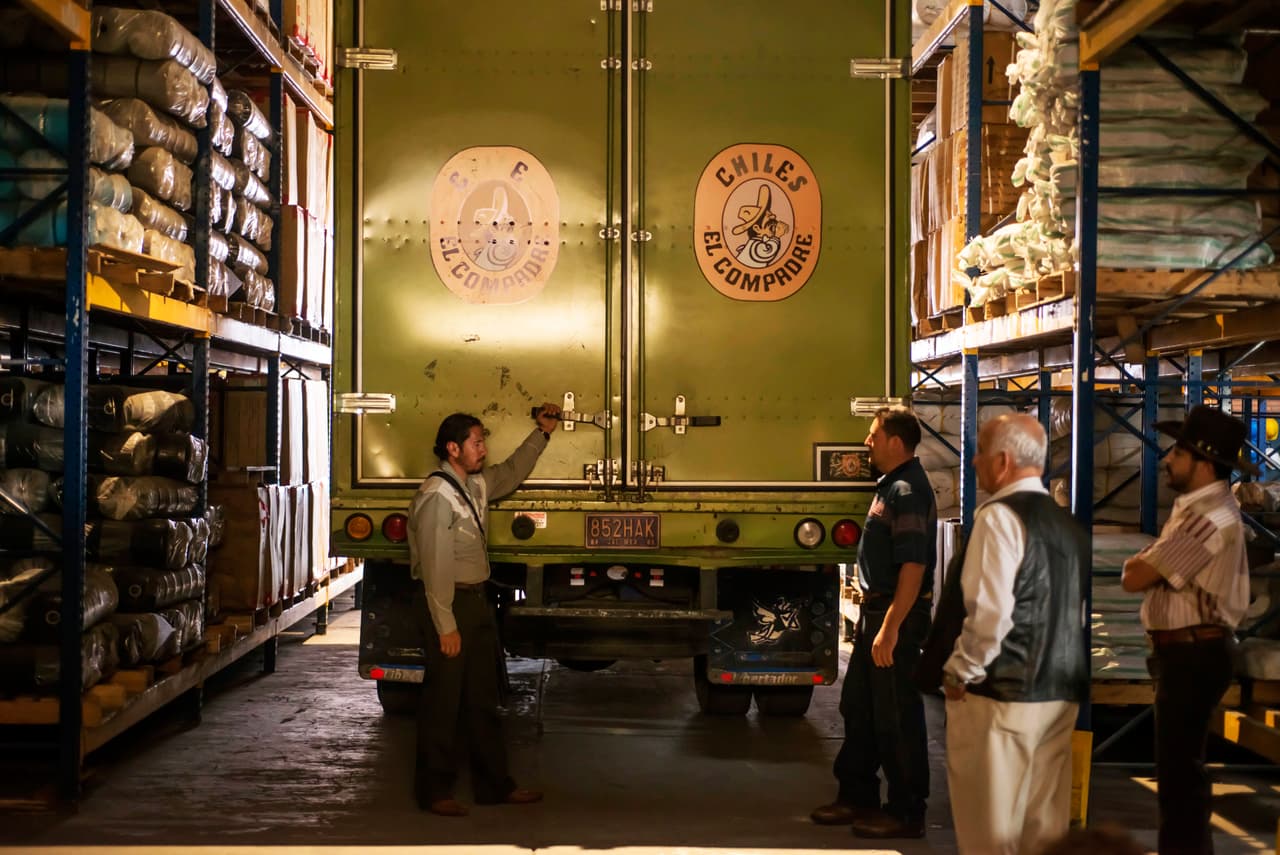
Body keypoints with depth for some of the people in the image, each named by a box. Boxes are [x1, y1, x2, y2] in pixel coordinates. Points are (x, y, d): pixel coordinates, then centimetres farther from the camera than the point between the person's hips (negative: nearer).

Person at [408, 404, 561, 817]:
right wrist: (446, 626, -21)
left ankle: (494, 785, 22)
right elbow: (436, 566, -21)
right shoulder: (436, 496, -18)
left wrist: (542, 433, 21)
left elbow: (512, 473, 30)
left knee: (482, 699, 14)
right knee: (443, 700, -1)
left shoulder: (477, 484, 9)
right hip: (448, 602, -9)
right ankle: (434, 791, 9)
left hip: (476, 599, 9)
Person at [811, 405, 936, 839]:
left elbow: (913, 566, -25)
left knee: (896, 716, -1)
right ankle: (857, 797, 28)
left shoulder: (908, 492, -19)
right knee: (859, 706, 17)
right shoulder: (891, 485, 13)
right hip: (876, 608, 11)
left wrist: (891, 628, -27)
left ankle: (906, 813, 9)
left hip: (898, 613, -11)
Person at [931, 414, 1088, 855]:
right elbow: (1078, 611, 15)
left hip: (1001, 692, -8)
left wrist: (960, 671, -9)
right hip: (1060, 690, 8)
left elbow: (990, 613, -21)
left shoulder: (1000, 516, -14)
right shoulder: (1068, 523, 10)